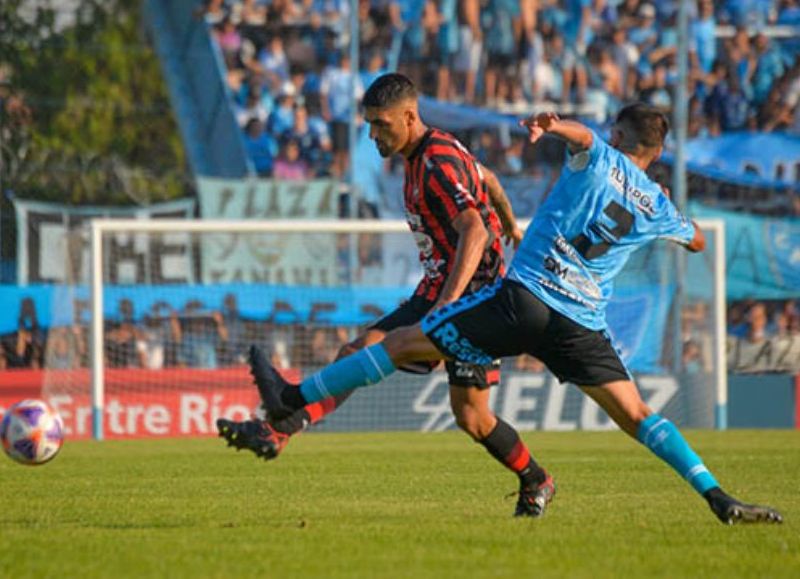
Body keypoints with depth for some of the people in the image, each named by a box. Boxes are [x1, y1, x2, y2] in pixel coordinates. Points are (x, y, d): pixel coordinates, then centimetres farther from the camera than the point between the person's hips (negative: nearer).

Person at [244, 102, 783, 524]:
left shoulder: (602, 160, 3)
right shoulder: (656, 206, 15)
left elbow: (582, 135, -22)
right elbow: (698, 240, 35)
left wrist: (554, 125, -43)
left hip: (525, 293, -4)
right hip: (582, 324, 4)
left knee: (403, 343, 2)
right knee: (636, 415, 6)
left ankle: (294, 398, 5)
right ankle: (719, 498, -9)